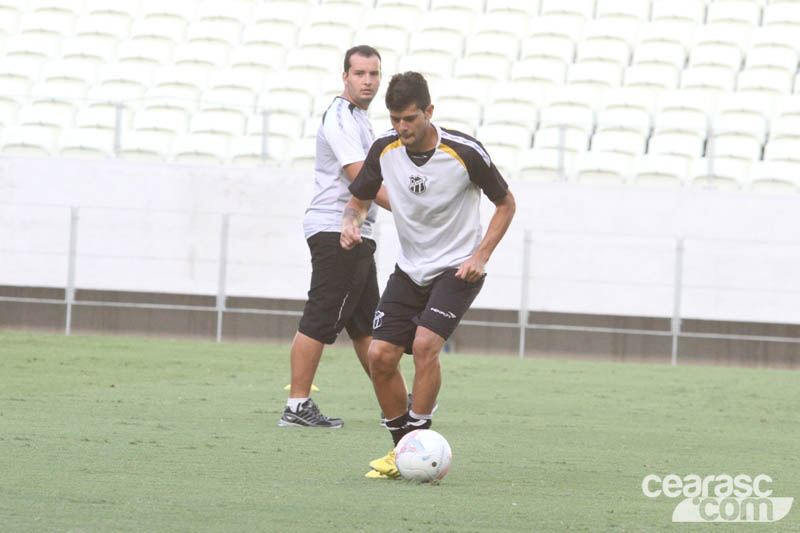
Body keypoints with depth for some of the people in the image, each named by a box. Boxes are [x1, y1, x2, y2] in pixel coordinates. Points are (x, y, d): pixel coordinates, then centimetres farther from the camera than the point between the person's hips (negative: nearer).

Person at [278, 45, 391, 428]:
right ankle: (297, 407, -9)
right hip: (336, 231, -10)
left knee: (366, 325, 14)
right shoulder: (340, 118, -14)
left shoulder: (358, 118, 18)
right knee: (319, 321, -9)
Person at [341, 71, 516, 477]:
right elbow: (359, 200, 9)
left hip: (457, 269, -5)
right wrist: (351, 223, -15)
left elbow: (506, 203, -4)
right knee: (380, 356, -5)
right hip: (409, 270, 5)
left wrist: (481, 256, -13)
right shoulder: (385, 149, -7)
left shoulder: (465, 151, -18)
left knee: (425, 344, -25)